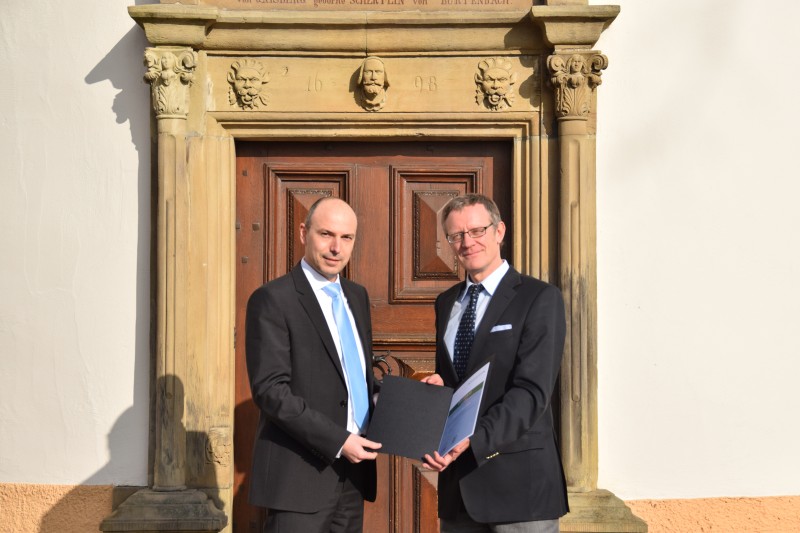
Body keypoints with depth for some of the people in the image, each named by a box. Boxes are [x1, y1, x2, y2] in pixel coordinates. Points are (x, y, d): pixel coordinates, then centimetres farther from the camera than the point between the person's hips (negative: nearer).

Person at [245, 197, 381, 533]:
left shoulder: (357, 296, 13)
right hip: (301, 474, -7)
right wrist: (337, 441, -19)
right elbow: (269, 389, -16)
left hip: (353, 466, 7)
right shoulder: (273, 300, -9)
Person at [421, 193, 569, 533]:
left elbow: (532, 391, -15)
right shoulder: (446, 302, 13)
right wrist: (436, 385, -3)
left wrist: (473, 440, -25)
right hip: (457, 478, 5)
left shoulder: (540, 298, -7)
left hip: (518, 479, -5)